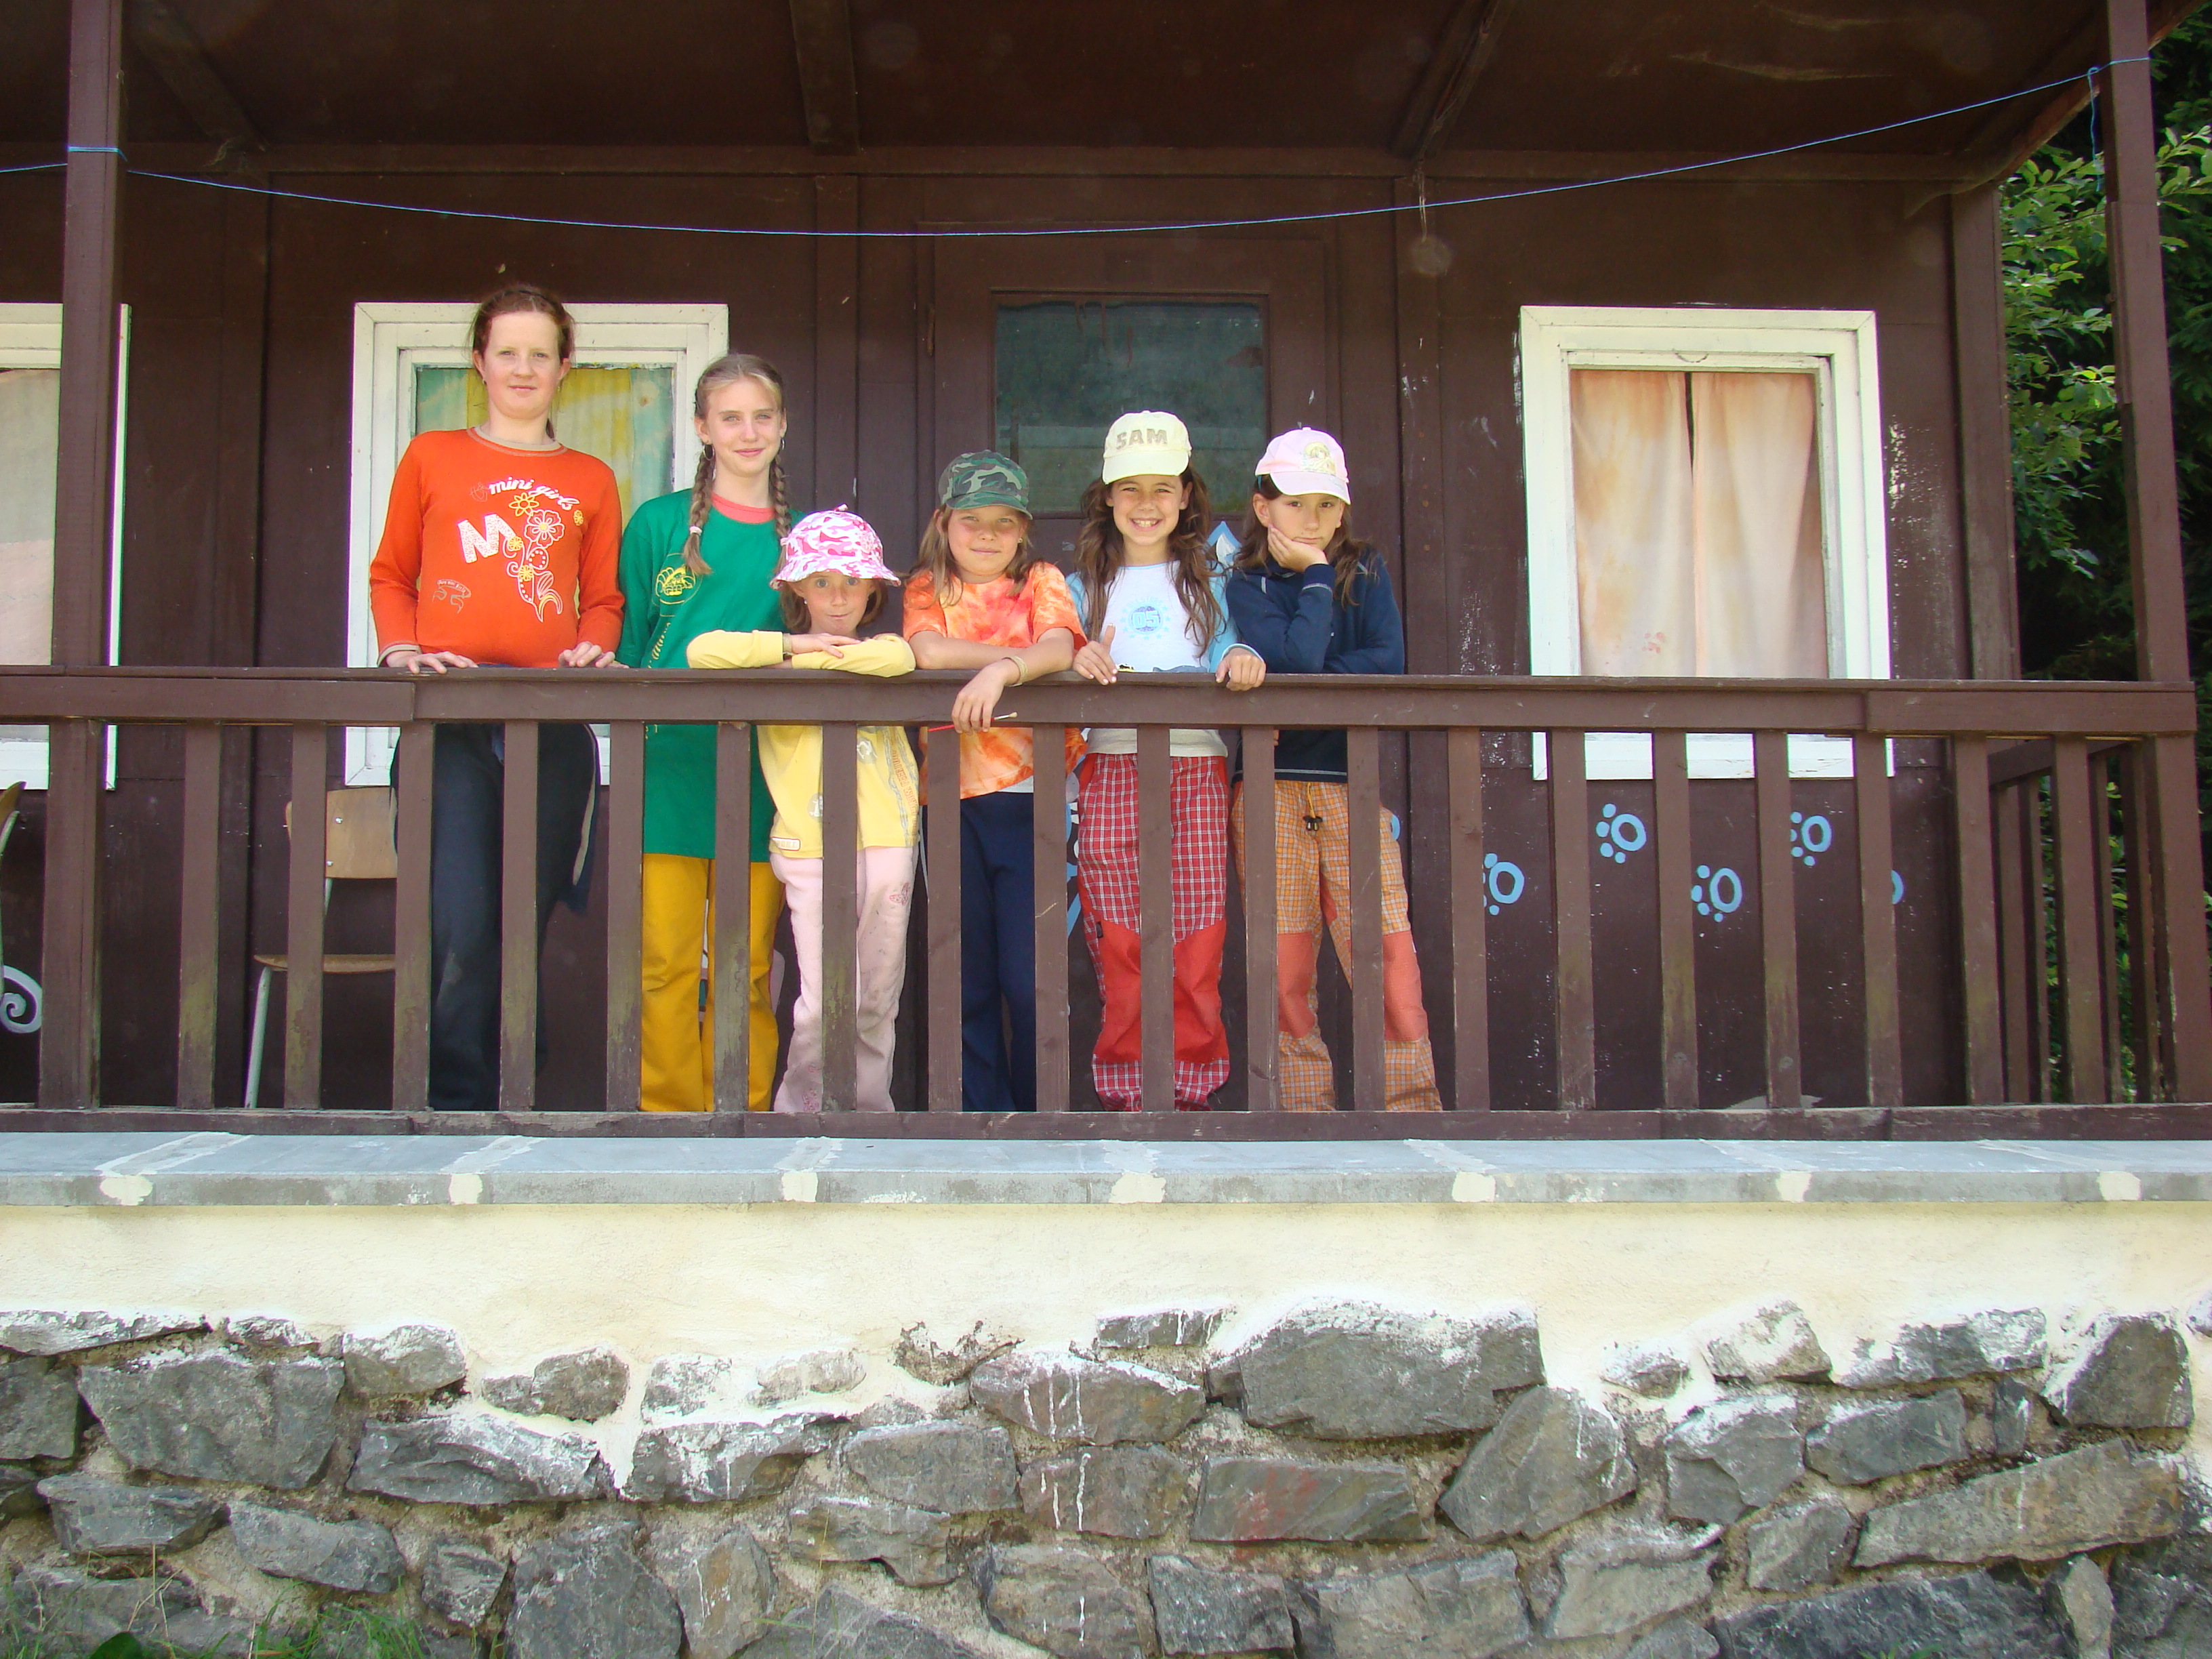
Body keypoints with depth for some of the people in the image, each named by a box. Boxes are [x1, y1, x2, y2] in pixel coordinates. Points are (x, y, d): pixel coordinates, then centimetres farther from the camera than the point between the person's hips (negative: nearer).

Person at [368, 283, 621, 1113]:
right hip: (450, 722, -2)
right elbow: (389, 576, 16)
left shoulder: (590, 481, 17)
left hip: (553, 724, 2)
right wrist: (402, 648, -3)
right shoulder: (431, 458, 14)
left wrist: (592, 647, -4)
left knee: (526, 927, 5)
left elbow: (605, 599, 17)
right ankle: (456, 1102, -6)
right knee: (461, 929, -15)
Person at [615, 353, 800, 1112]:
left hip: (762, 781, 1)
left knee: (744, 971, 4)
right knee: (668, 965, 0)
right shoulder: (657, 525, 6)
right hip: (668, 772, -1)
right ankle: (669, 1113, 10)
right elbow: (627, 646, 8)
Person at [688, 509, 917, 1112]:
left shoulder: (879, 650, 11)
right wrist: (791, 645, -9)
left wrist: (816, 655, -9)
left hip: (888, 841, 2)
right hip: (810, 847, -2)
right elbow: (702, 651, -9)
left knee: (877, 1002, 7)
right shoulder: (777, 664, 9)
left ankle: (871, 1113, 21)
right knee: (825, 1002, -9)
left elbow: (898, 659, -16)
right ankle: (799, 1109, 9)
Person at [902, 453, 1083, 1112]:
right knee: (968, 981, 6)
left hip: (1029, 797, -1)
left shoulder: (1042, 583, 9)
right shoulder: (928, 588, 11)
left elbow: (1059, 647, -12)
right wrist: (1026, 653, -9)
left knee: (1029, 979, -4)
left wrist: (1002, 670, -31)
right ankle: (984, 1115, 15)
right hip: (953, 798, 2)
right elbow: (928, 650, -10)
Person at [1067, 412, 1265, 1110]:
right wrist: (1080, 660, -13)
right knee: (1121, 945, -5)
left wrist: (1241, 656, -17)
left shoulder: (1208, 579, 18)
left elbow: (1228, 647, 5)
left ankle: (1190, 1091, 3)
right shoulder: (1085, 586, 17)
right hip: (1113, 770, 0)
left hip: (1197, 769, 0)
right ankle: (1127, 1092, 3)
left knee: (1197, 944, -6)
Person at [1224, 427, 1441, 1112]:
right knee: (1286, 966, -1)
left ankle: (1412, 1108, 0)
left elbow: (1388, 660, -5)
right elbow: (1297, 658, -13)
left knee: (1388, 952, -7)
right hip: (1274, 792, -1)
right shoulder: (1247, 585, 6)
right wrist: (1318, 575, -4)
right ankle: (1306, 1114, 6)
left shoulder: (1366, 571, 13)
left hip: (1354, 785, 1)